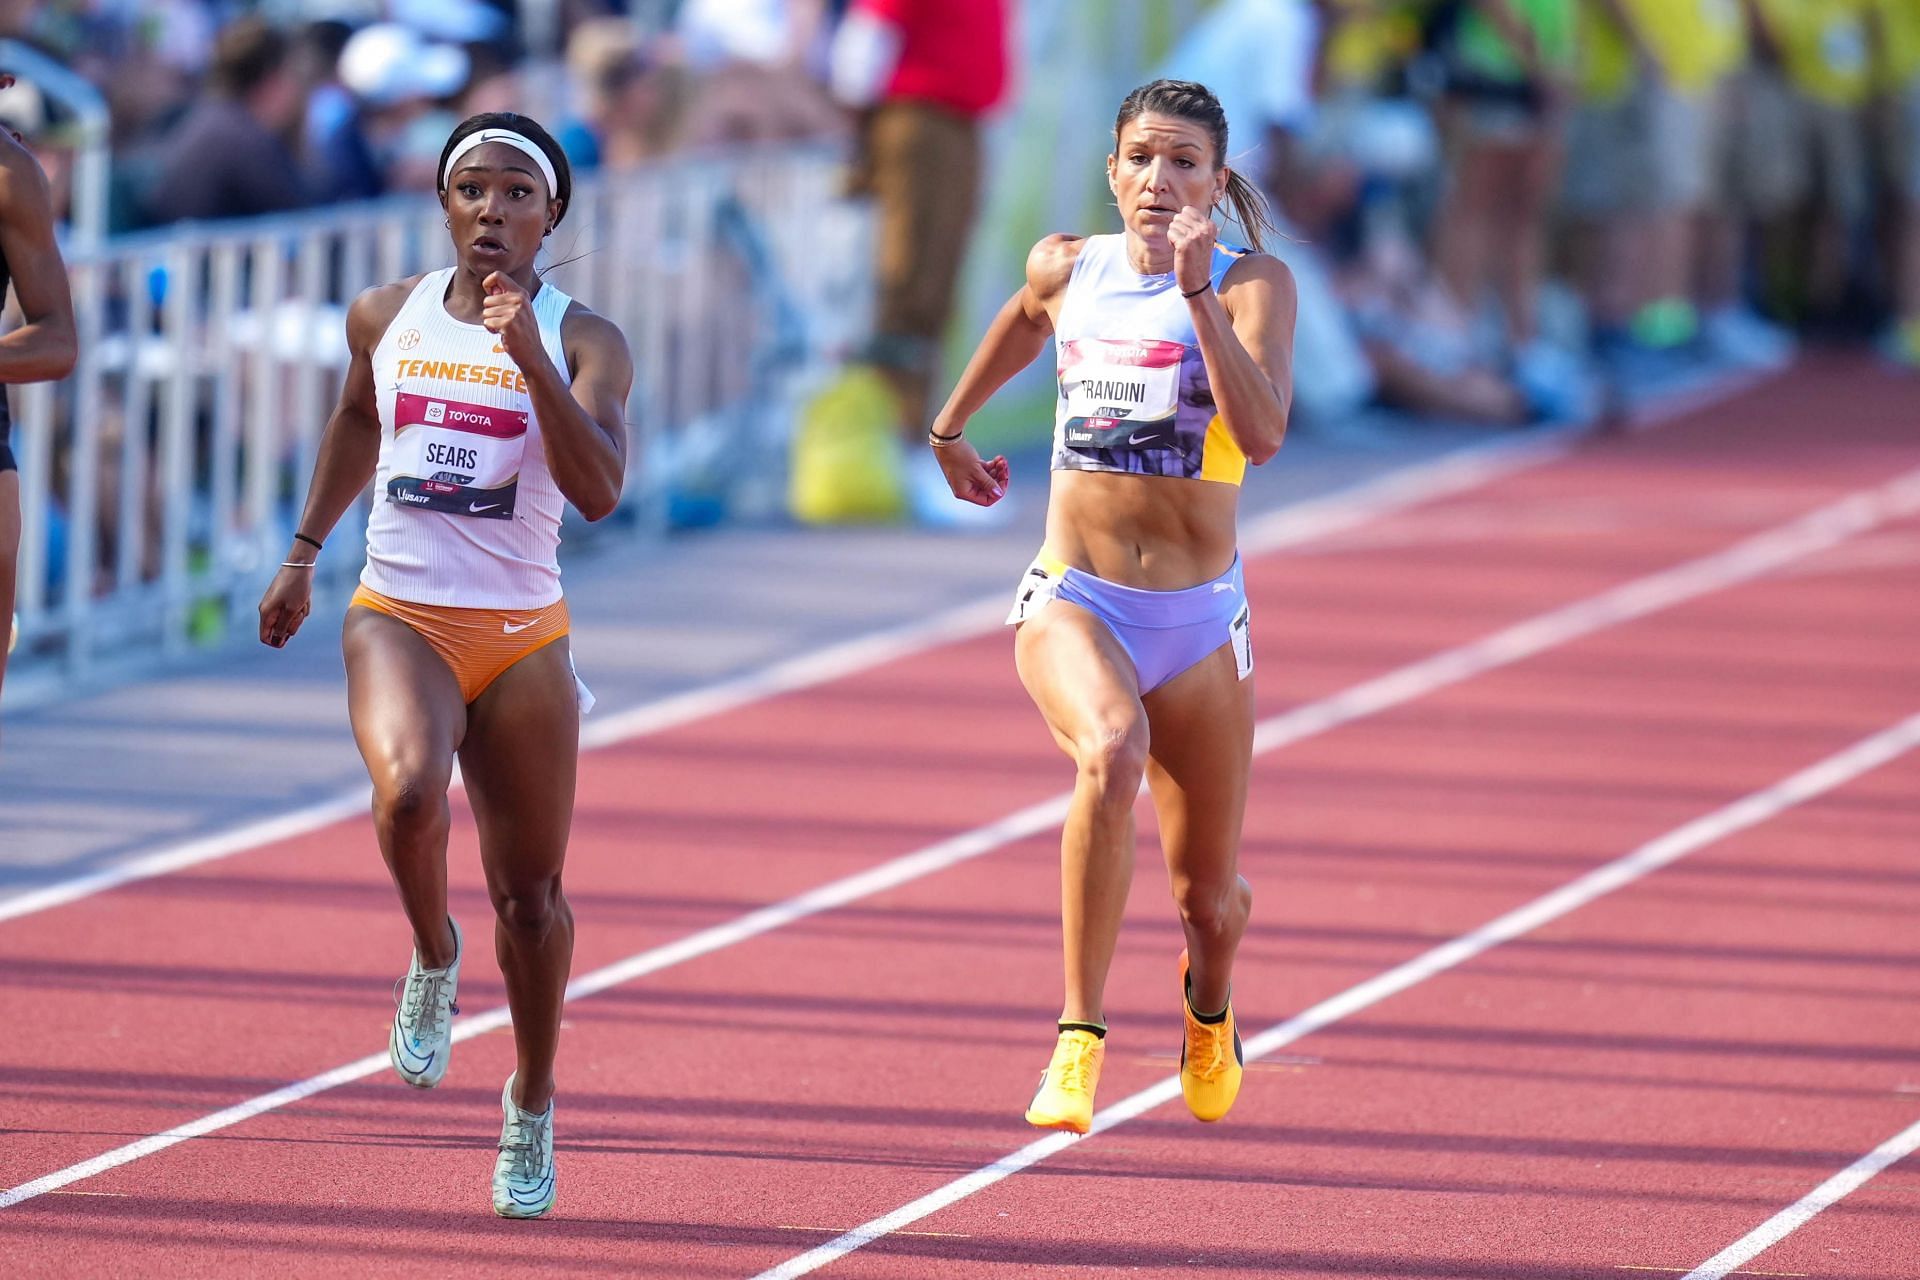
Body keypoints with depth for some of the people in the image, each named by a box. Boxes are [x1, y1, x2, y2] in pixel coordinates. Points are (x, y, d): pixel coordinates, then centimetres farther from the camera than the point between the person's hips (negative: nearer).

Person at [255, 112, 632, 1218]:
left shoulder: (583, 340, -4)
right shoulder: (387, 317, 5)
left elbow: (599, 490, -18)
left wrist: (527, 355, -25)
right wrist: (305, 553, 28)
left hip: (522, 637, -1)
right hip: (399, 616, 1)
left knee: (530, 896, 6)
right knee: (407, 791, -31)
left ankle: (533, 1104, 28)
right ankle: (434, 956, -1)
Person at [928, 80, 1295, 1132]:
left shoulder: (1254, 284, -6)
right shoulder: (1065, 270, 3)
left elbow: (1262, 434, -23)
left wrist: (1198, 293, -27)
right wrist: (949, 430, 38)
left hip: (1197, 617, 0)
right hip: (1072, 600, 0)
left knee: (1207, 897, 11)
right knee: (1110, 753, -36)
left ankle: (1208, 1005, 50)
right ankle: (1078, 1042, -33)